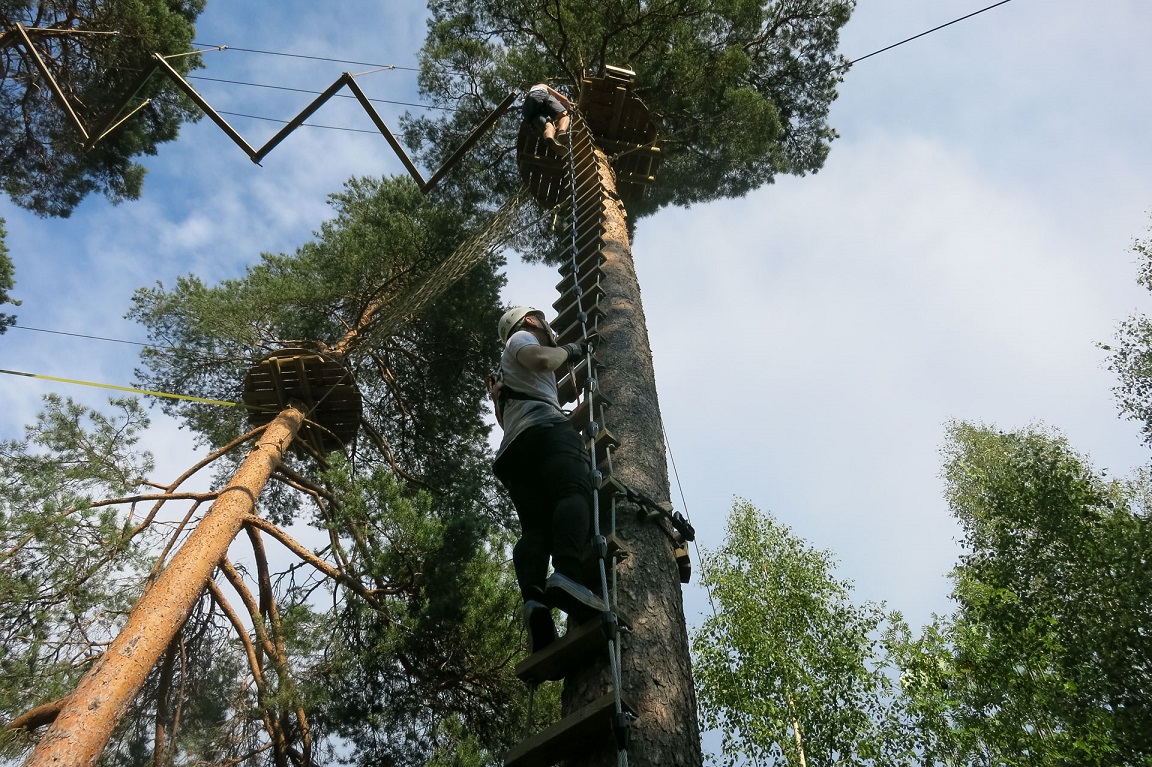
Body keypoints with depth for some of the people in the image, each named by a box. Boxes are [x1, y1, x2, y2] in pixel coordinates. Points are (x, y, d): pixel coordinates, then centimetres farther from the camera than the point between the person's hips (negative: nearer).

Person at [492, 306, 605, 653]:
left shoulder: (509, 368, 45)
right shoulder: (521, 338, 19)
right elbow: (541, 359, -5)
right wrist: (570, 350, 13)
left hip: (514, 445, 8)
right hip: (543, 428, -8)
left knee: (535, 527, -10)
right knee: (575, 492, -27)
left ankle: (533, 599, -36)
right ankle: (566, 574, -52)